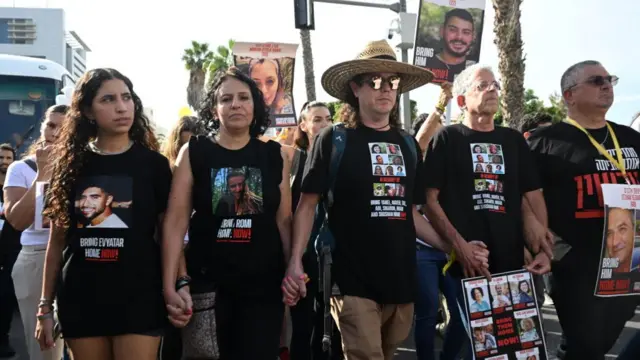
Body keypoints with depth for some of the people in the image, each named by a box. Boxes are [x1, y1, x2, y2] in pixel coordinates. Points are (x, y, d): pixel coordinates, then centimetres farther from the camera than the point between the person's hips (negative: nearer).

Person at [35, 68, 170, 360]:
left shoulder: (153, 164, 0)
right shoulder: (71, 164, 6)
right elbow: (57, 241, 8)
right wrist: (46, 305, 7)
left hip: (138, 297, -2)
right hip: (81, 299, 2)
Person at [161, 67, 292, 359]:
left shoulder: (275, 155, 4)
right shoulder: (193, 152, -1)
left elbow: (284, 221, 6)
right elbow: (176, 222, -5)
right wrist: (172, 285, -12)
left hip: (264, 285, 1)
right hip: (206, 284, -1)